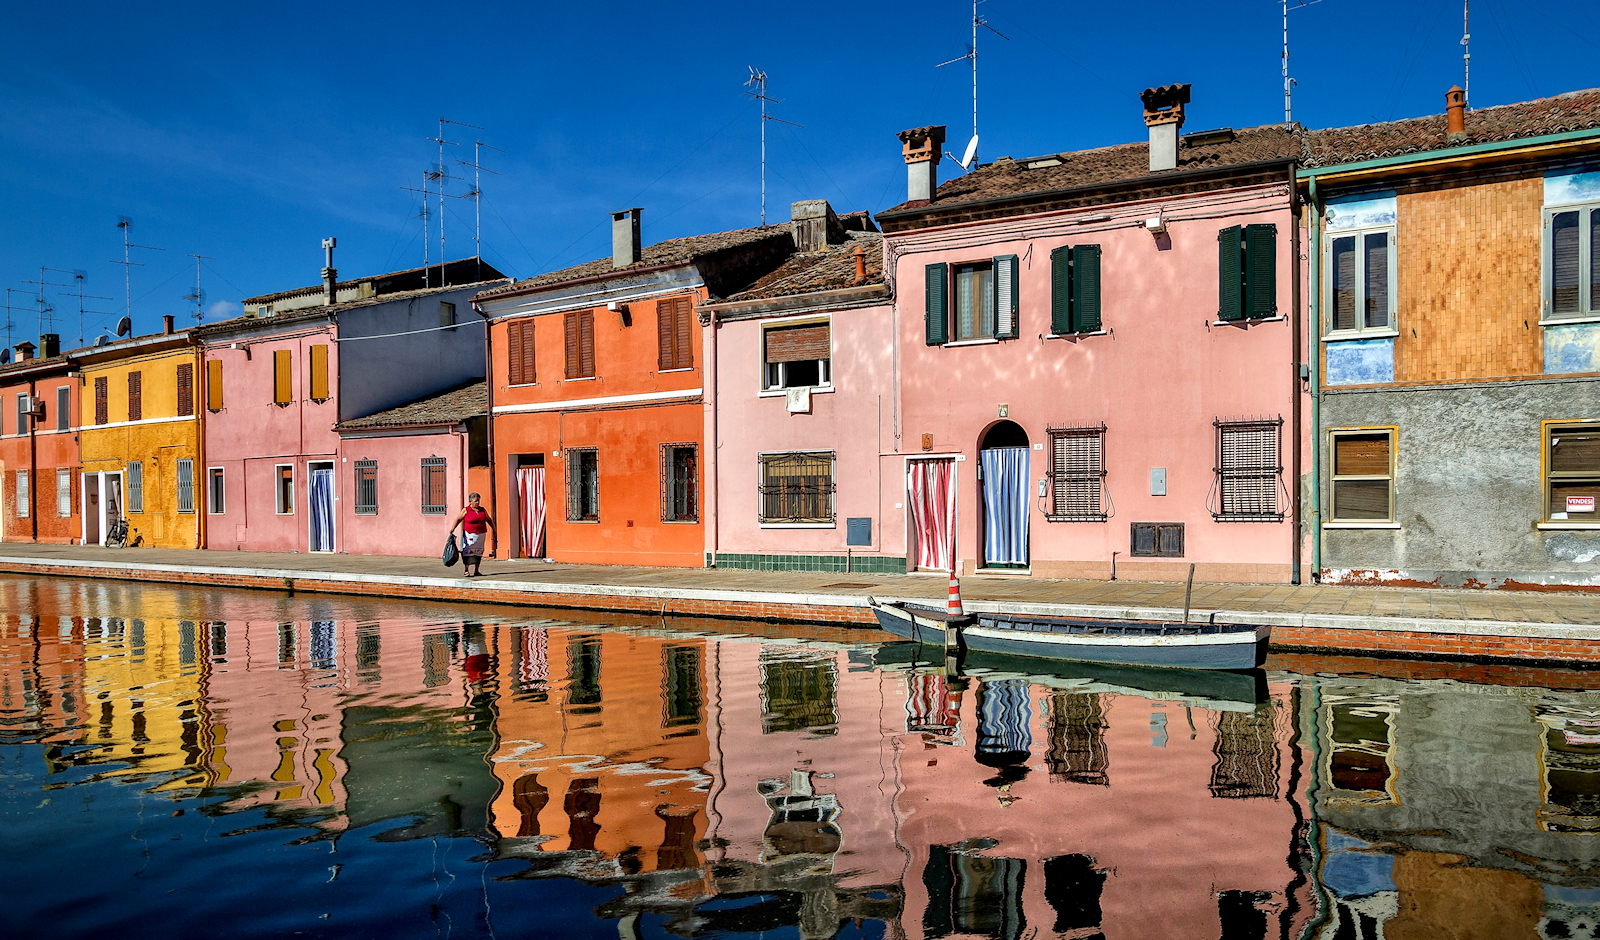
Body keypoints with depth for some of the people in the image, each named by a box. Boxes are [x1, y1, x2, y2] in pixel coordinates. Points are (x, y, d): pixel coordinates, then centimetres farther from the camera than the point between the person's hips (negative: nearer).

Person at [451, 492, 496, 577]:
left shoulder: (483, 510, 9)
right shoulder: (466, 510, -2)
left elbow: (489, 520, 17)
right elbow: (458, 519, 0)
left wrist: (494, 529, 15)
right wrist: (452, 529, -10)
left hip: (481, 535, 4)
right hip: (470, 535, -4)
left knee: (479, 552, 6)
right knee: (468, 551, -7)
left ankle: (476, 571, 12)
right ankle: (466, 571, -2)